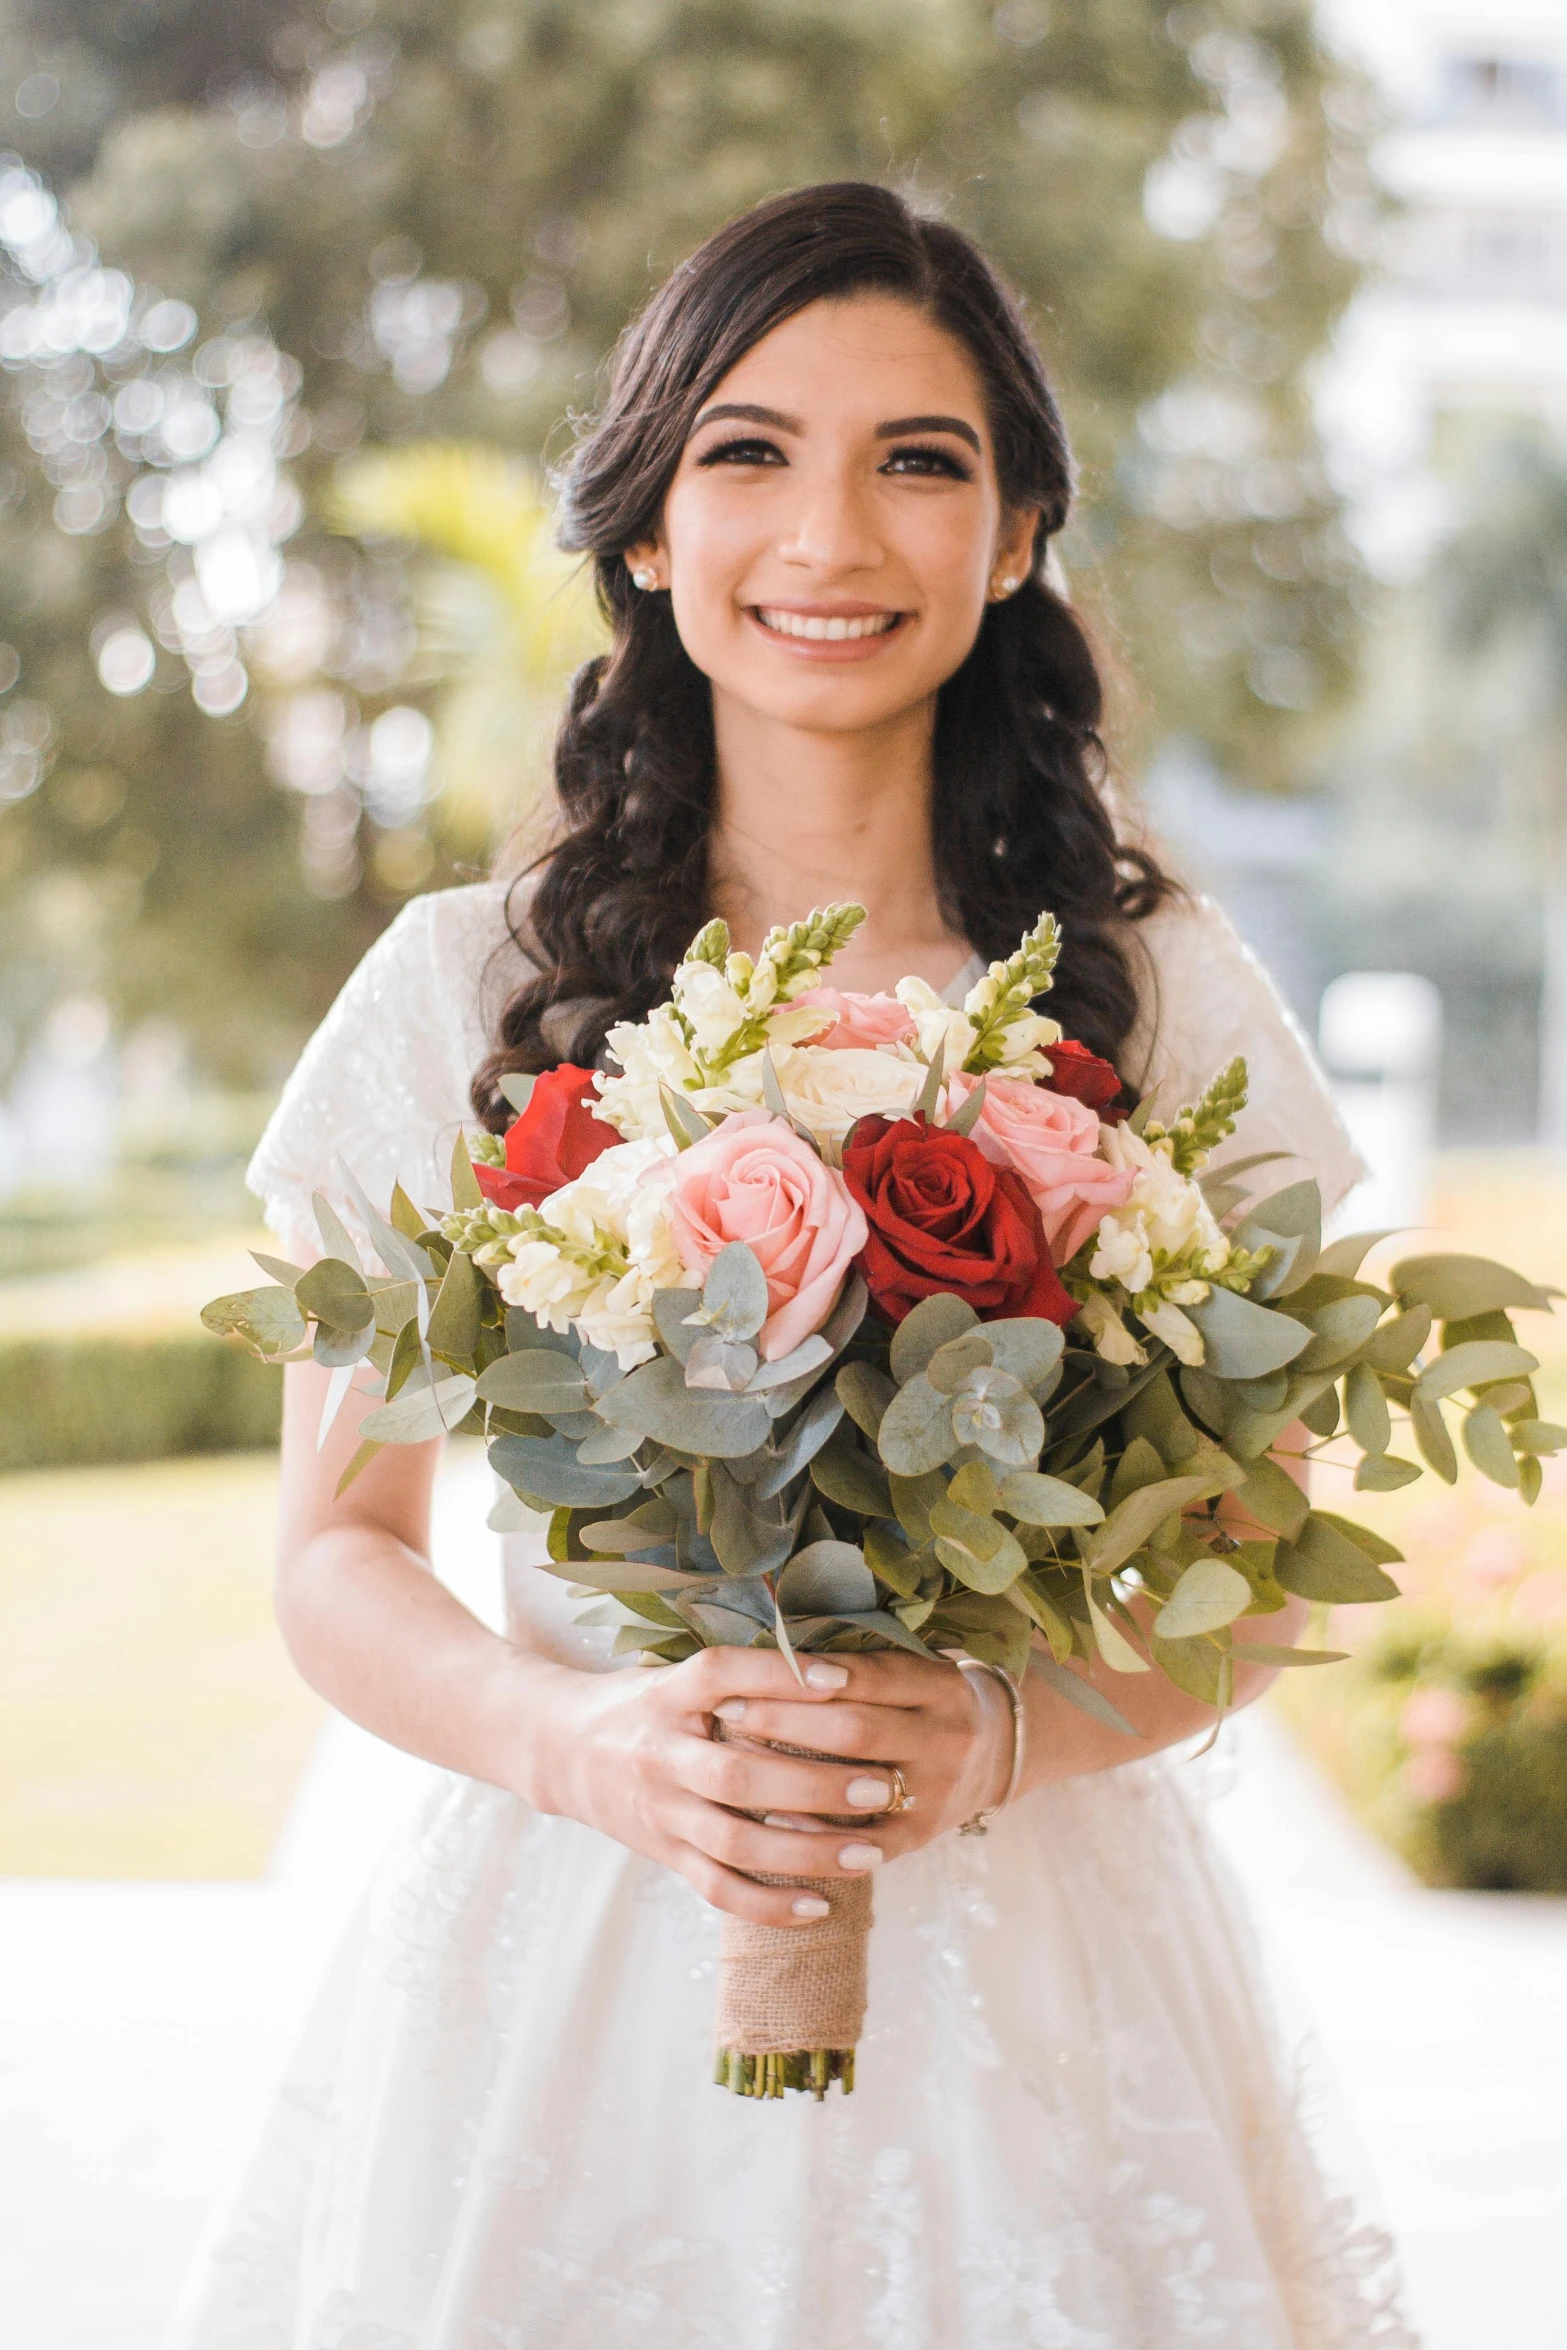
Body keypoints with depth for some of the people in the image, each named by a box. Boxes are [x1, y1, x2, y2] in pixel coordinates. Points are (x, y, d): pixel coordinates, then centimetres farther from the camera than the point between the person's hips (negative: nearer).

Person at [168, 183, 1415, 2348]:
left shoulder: (1161, 990, 0)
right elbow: (339, 1557, 1)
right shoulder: (462, 991, -1)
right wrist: (580, 1746, -18)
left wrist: (1005, 1737, -16)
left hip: (1028, 1953, 1)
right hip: (563, 1960, 0)